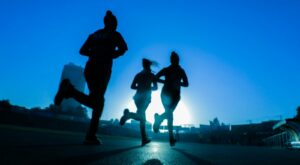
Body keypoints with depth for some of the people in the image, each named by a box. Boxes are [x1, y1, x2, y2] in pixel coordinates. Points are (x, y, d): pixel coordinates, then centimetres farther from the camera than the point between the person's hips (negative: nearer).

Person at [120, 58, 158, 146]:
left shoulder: (138, 75, 14)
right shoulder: (152, 75, 4)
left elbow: (132, 86, 7)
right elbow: (155, 87, 0)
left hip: (138, 96, 5)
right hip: (146, 97, -5)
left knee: (142, 117, 11)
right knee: (141, 116, -12)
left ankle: (144, 139, 9)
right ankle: (128, 114, -43)